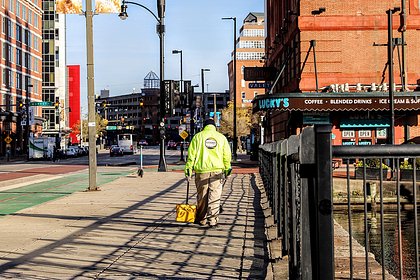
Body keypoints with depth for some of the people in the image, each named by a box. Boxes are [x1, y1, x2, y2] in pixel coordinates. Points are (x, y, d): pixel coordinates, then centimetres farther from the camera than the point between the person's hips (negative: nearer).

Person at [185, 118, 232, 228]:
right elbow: (227, 155, 6)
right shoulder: (221, 137, 7)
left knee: (202, 197, 11)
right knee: (215, 196, 2)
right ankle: (213, 220, -3)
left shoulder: (198, 137, 2)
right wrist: (227, 169, 14)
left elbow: (191, 155, -2)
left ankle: (201, 220, 20)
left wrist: (188, 169, 1)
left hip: (202, 170, 0)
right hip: (217, 170, 0)